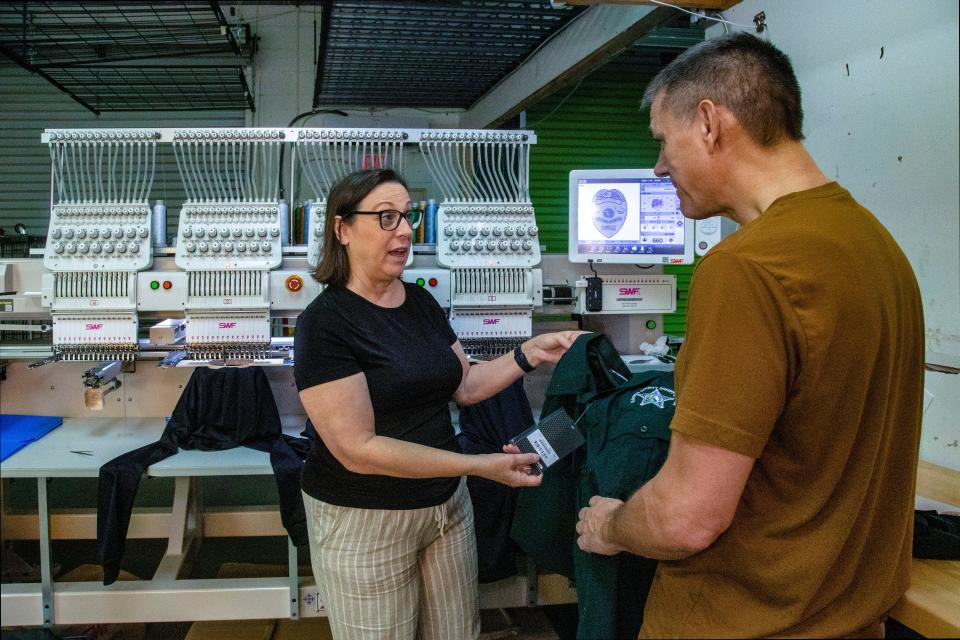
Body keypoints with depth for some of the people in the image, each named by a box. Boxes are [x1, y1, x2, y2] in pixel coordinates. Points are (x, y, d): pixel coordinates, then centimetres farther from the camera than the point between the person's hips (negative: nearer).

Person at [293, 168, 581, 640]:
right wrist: (482, 465, -25)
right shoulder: (325, 323, -18)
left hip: (447, 503, 6)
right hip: (365, 519, -6)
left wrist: (531, 353, -3)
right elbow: (358, 449, -23)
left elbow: (465, 385, 12)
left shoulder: (420, 302, 4)